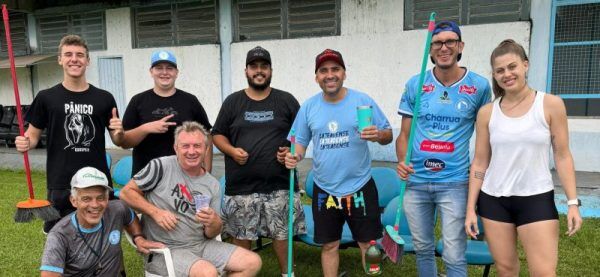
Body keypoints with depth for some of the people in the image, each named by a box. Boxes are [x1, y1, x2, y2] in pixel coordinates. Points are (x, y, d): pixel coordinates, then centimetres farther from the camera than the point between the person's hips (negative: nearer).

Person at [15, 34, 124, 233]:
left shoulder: (104, 98, 3)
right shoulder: (46, 97, 1)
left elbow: (118, 141, 8)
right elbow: (33, 135, 8)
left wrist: (119, 131, -14)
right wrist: (25, 143, -14)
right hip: (60, 186, 0)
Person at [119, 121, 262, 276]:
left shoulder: (212, 185, 5)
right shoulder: (161, 166, -7)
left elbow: (211, 234, 8)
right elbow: (126, 193, -4)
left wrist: (214, 223, -16)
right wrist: (156, 212, -17)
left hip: (201, 245, 6)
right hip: (164, 249, -5)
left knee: (253, 262, -5)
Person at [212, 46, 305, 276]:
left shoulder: (286, 100, 6)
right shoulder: (233, 102, 7)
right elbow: (218, 135, 10)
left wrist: (293, 152, -8)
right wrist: (231, 151, -9)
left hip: (279, 185, 0)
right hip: (241, 186, 1)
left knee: (282, 233, 8)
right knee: (241, 236, 9)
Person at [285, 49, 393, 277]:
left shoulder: (363, 101, -6)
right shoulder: (308, 107, 1)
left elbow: (388, 135, -2)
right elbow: (300, 141, 6)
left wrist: (378, 135, -25)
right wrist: (295, 156, -16)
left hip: (360, 187, -2)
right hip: (324, 190, 2)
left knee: (368, 243, 9)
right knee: (329, 245, 15)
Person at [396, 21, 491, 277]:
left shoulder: (479, 86, -3)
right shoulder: (415, 85, 0)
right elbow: (404, 134, 5)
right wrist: (402, 161, -13)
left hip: (454, 183, -2)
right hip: (415, 181, 2)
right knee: (423, 249, 17)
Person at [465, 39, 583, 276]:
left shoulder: (551, 105, -4)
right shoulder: (487, 112, 0)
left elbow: (562, 156, -1)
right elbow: (479, 163, 3)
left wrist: (573, 202, -7)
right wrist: (470, 208, 1)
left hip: (537, 199, -1)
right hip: (493, 200, 2)